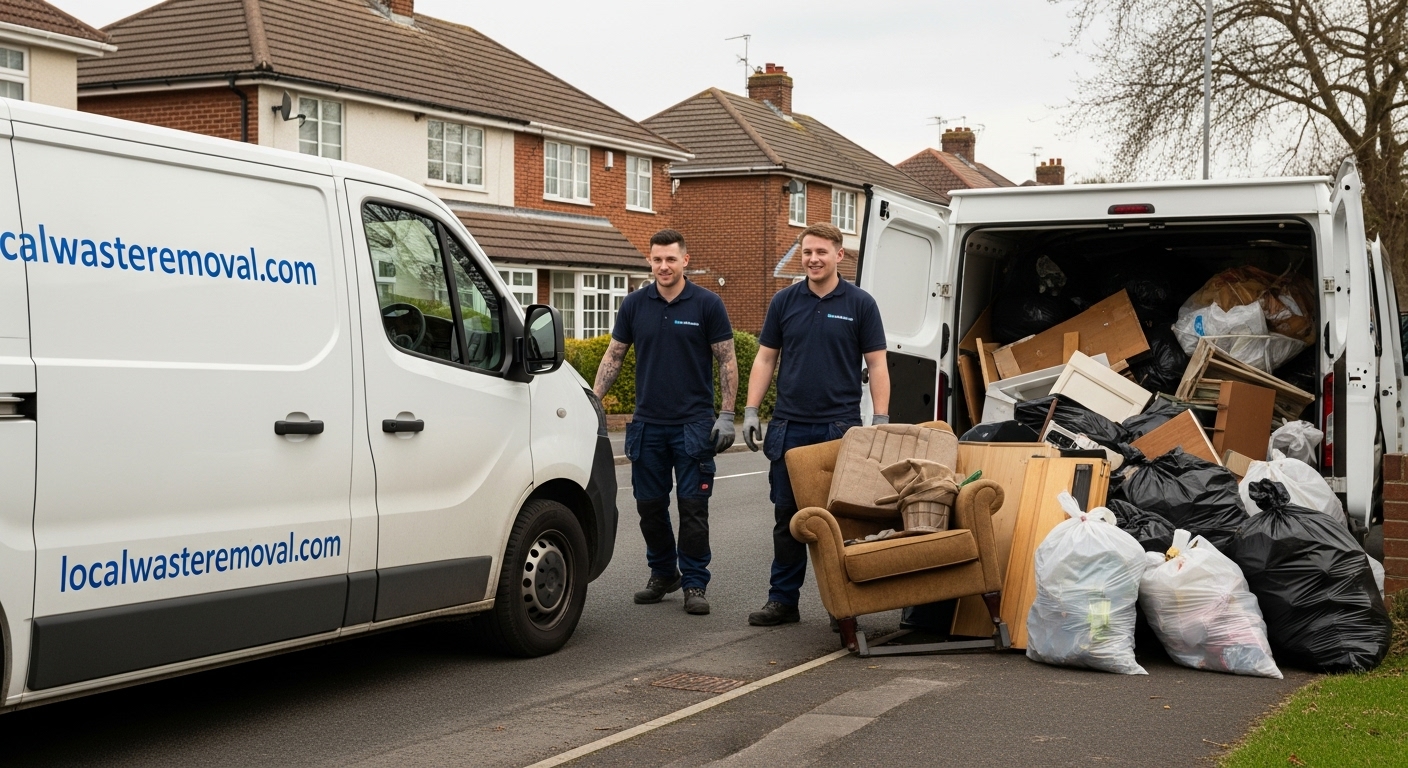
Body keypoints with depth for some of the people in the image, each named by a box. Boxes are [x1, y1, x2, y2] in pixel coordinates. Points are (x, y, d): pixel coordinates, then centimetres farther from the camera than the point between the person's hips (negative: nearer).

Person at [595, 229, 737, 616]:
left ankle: (694, 583, 7)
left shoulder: (707, 304, -3)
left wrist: (726, 416, -7)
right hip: (647, 424, 3)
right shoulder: (634, 304, 5)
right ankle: (663, 573, 26)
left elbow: (727, 361, -1)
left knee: (692, 506, -2)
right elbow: (613, 356, 10)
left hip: (693, 424, -3)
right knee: (650, 505, 9)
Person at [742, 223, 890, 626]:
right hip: (790, 426, 2)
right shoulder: (784, 301, 7)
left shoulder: (859, 304, 1)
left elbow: (876, 364, 1)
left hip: (840, 426, -2)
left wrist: (881, 420, -7)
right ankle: (783, 600, 13)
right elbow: (765, 358, 10)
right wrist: (751, 410, 1)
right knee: (787, 517, 6)